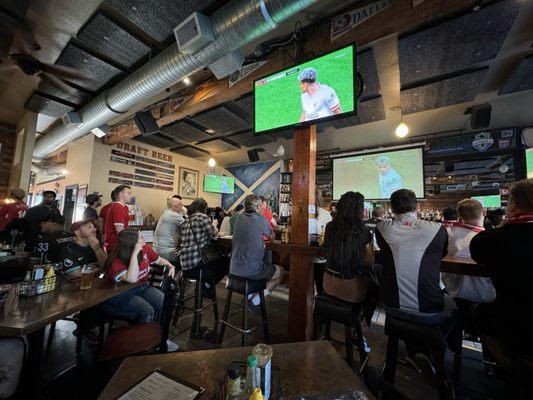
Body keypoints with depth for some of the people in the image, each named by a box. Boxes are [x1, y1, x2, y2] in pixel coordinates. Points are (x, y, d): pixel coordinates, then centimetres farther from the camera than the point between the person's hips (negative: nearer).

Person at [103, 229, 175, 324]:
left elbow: (159, 260, 10)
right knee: (147, 311, -26)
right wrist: (135, 254, -38)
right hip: (120, 295, -5)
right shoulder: (116, 262, -21)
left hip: (141, 288, 5)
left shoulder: (145, 249, -8)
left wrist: (170, 266, -10)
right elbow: (132, 279, -38)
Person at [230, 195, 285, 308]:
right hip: (251, 270, -7)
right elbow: (272, 237, 2)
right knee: (280, 272, 16)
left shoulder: (240, 217, 5)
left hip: (234, 268, 7)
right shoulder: (260, 218, -14)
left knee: (265, 261, 33)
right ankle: (255, 301, 8)